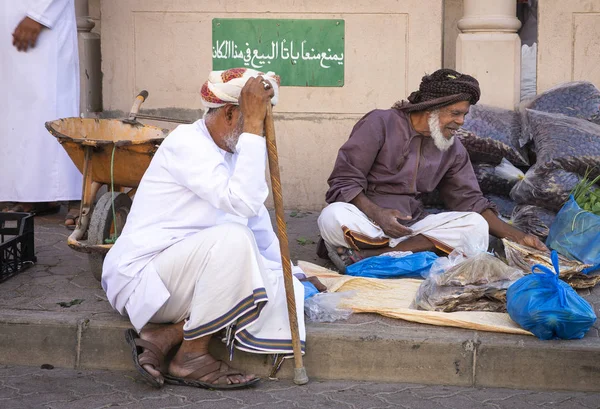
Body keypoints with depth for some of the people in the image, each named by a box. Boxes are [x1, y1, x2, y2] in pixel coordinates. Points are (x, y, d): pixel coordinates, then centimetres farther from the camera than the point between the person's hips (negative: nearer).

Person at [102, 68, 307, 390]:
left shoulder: (230, 152, 11)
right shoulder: (186, 142, -17)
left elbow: (257, 219, 19)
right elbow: (244, 202, -31)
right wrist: (253, 127, -27)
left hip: (189, 275, 9)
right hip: (142, 275, -9)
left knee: (285, 292, -8)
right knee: (232, 238, -32)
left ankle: (164, 336, -10)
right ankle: (192, 356, -18)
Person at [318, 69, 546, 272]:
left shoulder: (453, 150, 10)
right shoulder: (380, 124, -6)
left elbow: (470, 201, 12)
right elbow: (344, 181, -9)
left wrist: (517, 237, 2)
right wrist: (376, 213, -27)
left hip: (412, 223, 6)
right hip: (365, 218, -5)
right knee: (333, 217, -37)